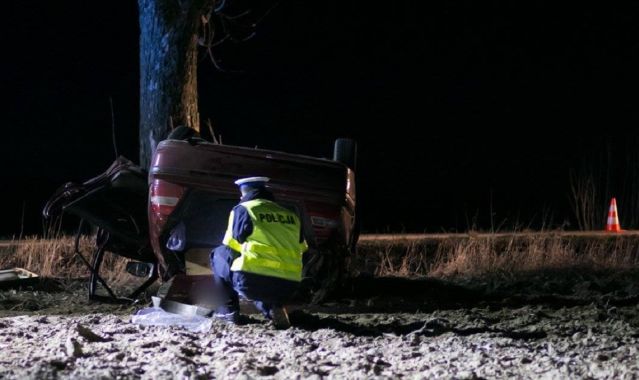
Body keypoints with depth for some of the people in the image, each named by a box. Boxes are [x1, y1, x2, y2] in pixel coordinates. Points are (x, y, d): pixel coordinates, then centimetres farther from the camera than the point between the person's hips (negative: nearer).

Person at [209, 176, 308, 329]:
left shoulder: (243, 209, 7)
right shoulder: (291, 216, 21)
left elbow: (230, 249, 10)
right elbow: (300, 250, 26)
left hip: (252, 281, -5)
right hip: (288, 287, 5)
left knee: (219, 255, 23)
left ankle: (229, 309, 16)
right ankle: (274, 307, 10)